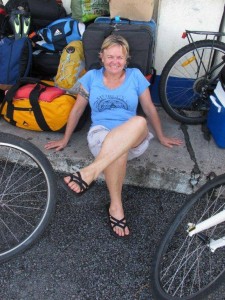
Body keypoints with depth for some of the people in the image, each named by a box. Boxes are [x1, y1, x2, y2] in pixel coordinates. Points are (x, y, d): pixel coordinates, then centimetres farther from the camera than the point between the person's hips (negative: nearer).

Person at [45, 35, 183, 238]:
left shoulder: (135, 76, 7)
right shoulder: (91, 77, 7)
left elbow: (150, 109, 14)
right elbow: (77, 110, 14)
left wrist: (162, 137, 19)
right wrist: (65, 140, 17)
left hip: (135, 140, 1)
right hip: (101, 135, -1)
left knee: (140, 122, -38)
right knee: (118, 151, -40)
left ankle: (89, 173, -46)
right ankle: (116, 207, -29)